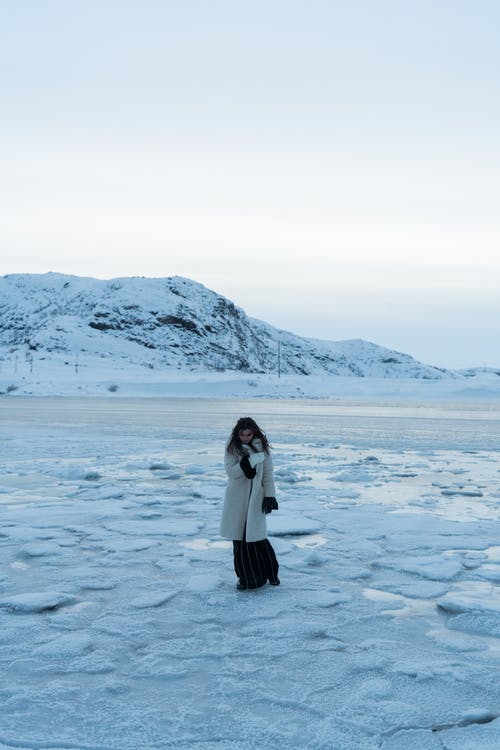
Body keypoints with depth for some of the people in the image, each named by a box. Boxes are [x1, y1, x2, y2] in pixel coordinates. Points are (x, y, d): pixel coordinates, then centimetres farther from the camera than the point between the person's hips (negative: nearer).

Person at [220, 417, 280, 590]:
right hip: (237, 498, 1)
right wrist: (246, 463, -26)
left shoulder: (262, 446, -1)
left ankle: (271, 572, 14)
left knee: (256, 536, -5)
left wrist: (269, 495, -4)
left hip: (256, 497, -1)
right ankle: (244, 575, 17)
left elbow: (268, 473, 2)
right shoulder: (232, 447, -3)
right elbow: (231, 472, -11)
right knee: (239, 537, 4)